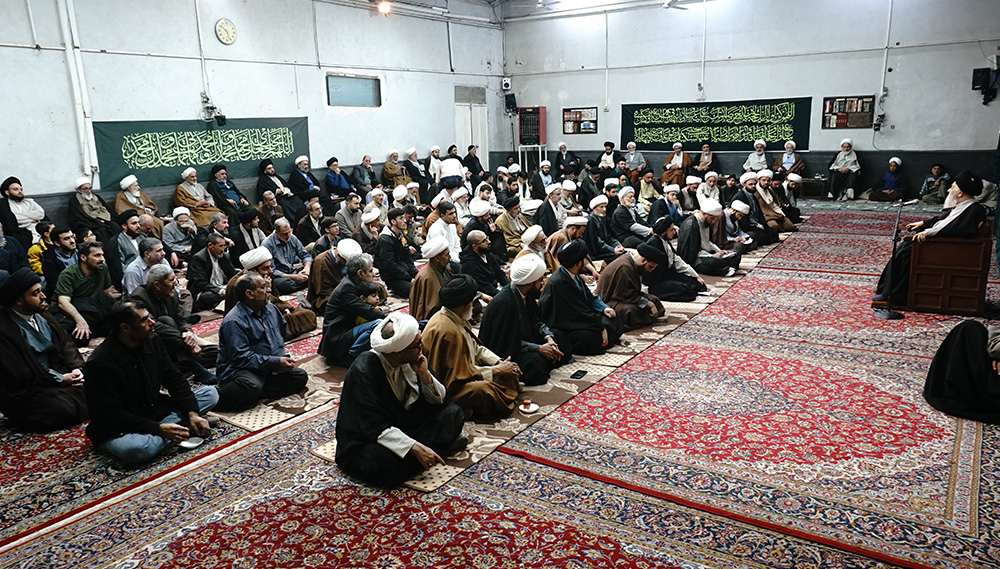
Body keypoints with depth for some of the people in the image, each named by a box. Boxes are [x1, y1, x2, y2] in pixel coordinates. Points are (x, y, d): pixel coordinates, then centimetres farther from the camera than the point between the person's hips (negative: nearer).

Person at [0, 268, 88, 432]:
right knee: (63, 411, -27)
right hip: (24, 392, -7)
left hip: (56, 374, 7)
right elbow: (18, 377, -19)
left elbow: (65, 343, 9)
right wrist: (60, 380, -16)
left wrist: (77, 369, -9)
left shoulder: (41, 314, 6)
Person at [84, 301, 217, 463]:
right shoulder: (99, 364, -21)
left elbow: (174, 379, 4)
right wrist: (158, 429, -28)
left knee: (210, 393, -4)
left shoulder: (152, 341, -1)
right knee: (137, 449, -41)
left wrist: (192, 413, -11)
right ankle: (185, 429, -17)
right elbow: (112, 415, -22)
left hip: (156, 412, 7)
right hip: (117, 430, -6)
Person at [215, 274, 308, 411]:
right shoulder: (234, 322, -15)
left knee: (300, 376, -9)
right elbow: (242, 357, -22)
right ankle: (216, 398, -14)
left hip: (269, 368, 9)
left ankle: (255, 394, -19)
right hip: (239, 370, -9)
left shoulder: (271, 309, 11)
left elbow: (281, 334, 28)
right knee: (251, 387, -39)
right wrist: (276, 362, -25)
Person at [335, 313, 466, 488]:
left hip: (403, 424, 5)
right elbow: (375, 427, -28)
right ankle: (437, 446, -13)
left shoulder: (411, 361, -7)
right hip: (365, 442, -5)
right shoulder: (362, 372, -26)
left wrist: (425, 374, -19)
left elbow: (438, 400, 1)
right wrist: (415, 448, -36)